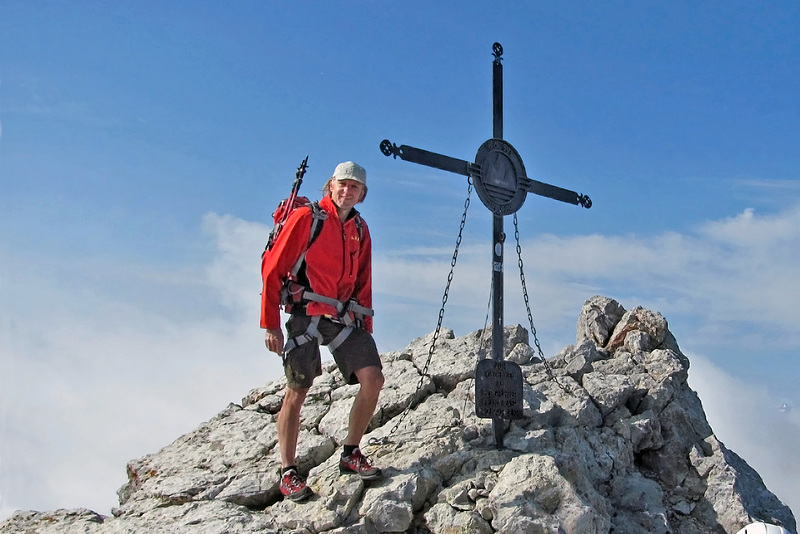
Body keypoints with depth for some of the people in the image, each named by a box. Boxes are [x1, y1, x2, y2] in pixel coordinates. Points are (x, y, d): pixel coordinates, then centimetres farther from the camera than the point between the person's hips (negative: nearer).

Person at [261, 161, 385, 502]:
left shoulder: (360, 230, 14)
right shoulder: (306, 219, -3)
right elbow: (273, 269, -6)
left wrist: (366, 329, 14)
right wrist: (271, 324, -11)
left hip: (344, 317, 5)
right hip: (305, 314, -5)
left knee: (373, 378, -7)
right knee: (296, 392, -3)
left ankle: (351, 455, 10)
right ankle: (288, 473, 9)